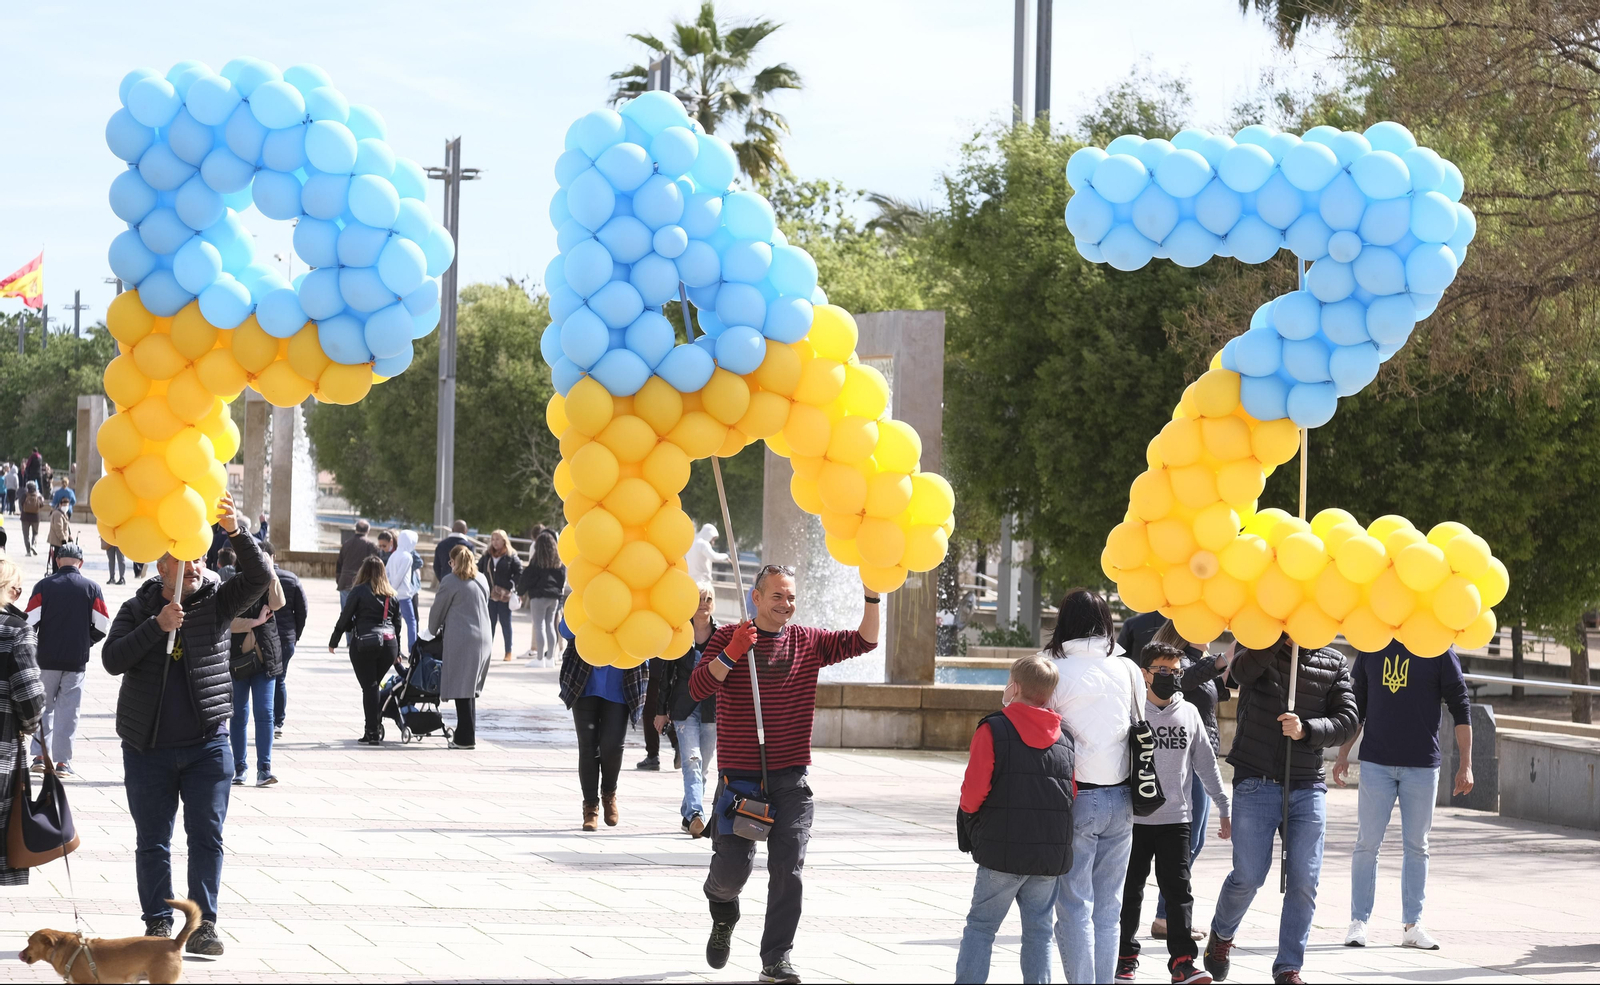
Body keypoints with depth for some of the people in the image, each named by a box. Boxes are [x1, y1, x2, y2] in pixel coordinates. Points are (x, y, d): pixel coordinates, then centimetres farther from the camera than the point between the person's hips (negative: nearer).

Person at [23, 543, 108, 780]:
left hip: (47, 660, 0)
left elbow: (30, 621, -9)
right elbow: (103, 625, -2)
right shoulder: (91, 588, -1)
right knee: (68, 711, 6)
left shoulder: (44, 585, -4)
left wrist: (30, 651, 4)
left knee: (44, 707, 14)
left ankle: (40, 756, 8)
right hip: (77, 662, 0)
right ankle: (62, 762, 5)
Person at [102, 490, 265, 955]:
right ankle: (157, 924, 11)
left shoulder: (216, 603, 3)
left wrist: (237, 532, -27)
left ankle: (203, 924, 1)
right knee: (152, 841, 4)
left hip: (207, 743, 0)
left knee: (207, 834, -3)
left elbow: (258, 579, -13)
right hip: (148, 748, 0)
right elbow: (112, 660, -11)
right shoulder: (137, 610, 2)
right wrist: (157, 626, -21)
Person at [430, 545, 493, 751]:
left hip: (460, 639, -6)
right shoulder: (482, 580, 14)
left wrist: (433, 631, 20)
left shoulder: (450, 582, -5)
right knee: (470, 688, 13)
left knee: (461, 688, -4)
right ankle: (467, 733, 15)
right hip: (483, 637, 6)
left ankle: (465, 737, -6)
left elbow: (438, 610, 1)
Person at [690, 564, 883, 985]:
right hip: (739, 776, -2)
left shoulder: (807, 641, 8)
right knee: (732, 867, -2)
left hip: (790, 777, 2)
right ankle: (723, 913, 33)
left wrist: (871, 597, -13)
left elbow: (863, 641, 1)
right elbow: (698, 688, -9)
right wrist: (732, 653, -22)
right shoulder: (727, 637, 1)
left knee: (787, 867, -6)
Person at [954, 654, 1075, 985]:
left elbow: (974, 792, -12)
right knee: (1038, 930, 9)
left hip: (1003, 848, -4)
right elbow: (1073, 796, 8)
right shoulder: (1065, 740, 8)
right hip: (1053, 854, 4)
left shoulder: (992, 730, -7)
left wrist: (968, 812, 8)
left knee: (981, 926, 3)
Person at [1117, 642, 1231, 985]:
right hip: (1134, 818, -2)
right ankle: (1126, 957, 18)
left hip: (1176, 819, 2)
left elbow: (1206, 763, 12)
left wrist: (1224, 808, 11)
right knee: (1131, 890, 7)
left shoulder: (1189, 714, 7)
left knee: (1178, 889, -3)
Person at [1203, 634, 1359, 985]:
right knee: (1249, 876, -3)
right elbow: (1242, 670, -22)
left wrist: (1306, 730, -18)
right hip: (1256, 785, -2)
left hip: (1307, 788, 2)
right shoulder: (1258, 645, 2)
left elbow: (1347, 720, -1)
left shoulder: (1333, 663, 7)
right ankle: (1221, 935, 27)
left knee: (1304, 882, -4)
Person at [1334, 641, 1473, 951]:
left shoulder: (1439, 651, -2)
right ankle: (1358, 922, 9)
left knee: (1416, 847, 5)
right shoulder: (1371, 648, 5)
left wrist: (1465, 765, -6)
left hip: (1422, 765, -1)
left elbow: (1461, 708, -2)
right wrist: (1343, 754, 8)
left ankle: (1412, 925, 12)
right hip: (1376, 762, 1)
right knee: (1367, 844, 2)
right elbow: (1357, 706, 13)